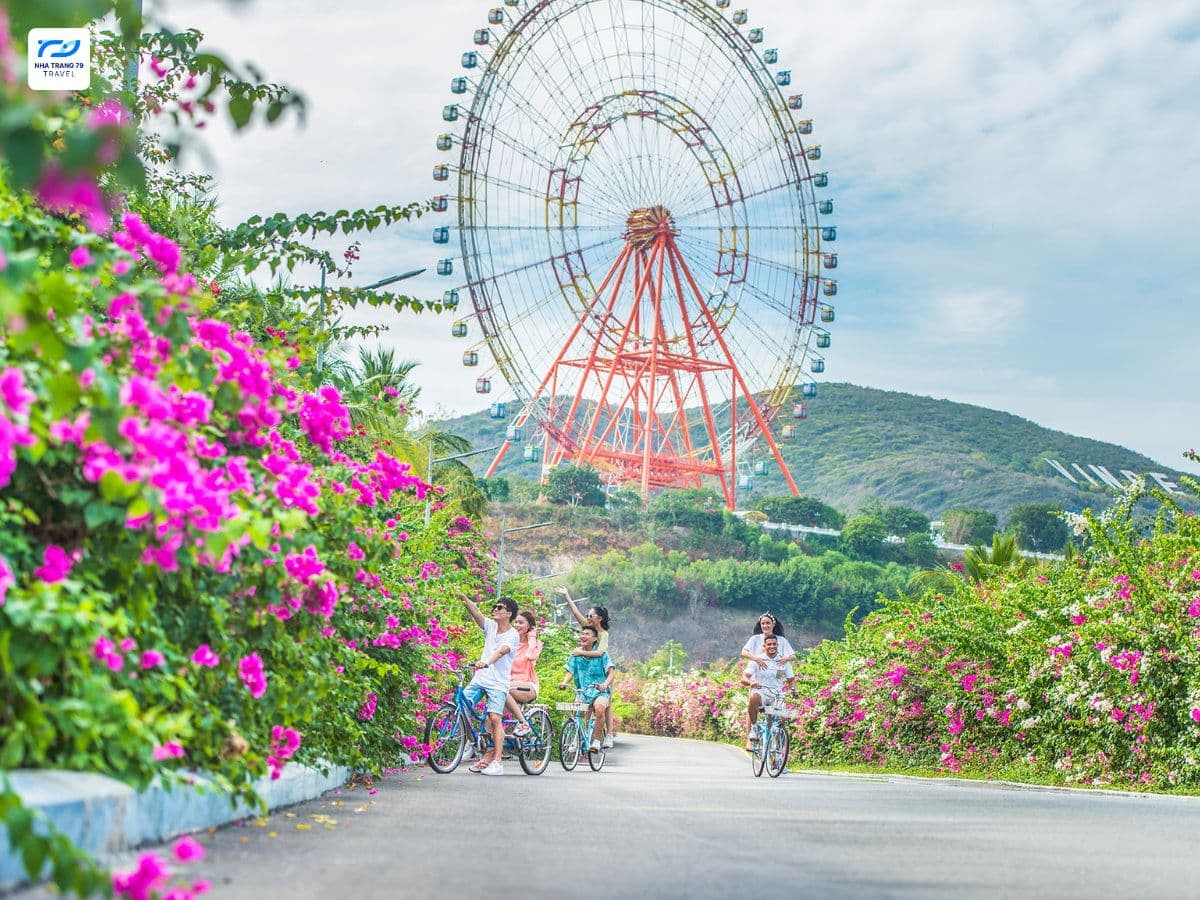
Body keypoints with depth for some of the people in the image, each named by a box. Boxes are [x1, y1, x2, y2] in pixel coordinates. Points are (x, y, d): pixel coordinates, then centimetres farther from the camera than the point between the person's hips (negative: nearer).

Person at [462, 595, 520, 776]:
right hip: (480, 679, 6)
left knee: (495, 718, -15)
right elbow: (475, 612, -5)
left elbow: (501, 651, -25)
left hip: (498, 683, -5)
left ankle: (497, 762, -12)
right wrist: (463, 598, -22)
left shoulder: (512, 635, -6)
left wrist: (487, 662, -44)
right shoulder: (491, 626, 10)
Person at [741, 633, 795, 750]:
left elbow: (791, 680, 13)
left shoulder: (784, 662, 10)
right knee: (754, 697, -38)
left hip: (777, 695, 2)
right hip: (760, 692, -2)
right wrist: (750, 682, -31)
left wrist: (792, 688, -11)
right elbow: (744, 678, -7)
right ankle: (753, 731, -27)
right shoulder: (758, 660, 2)